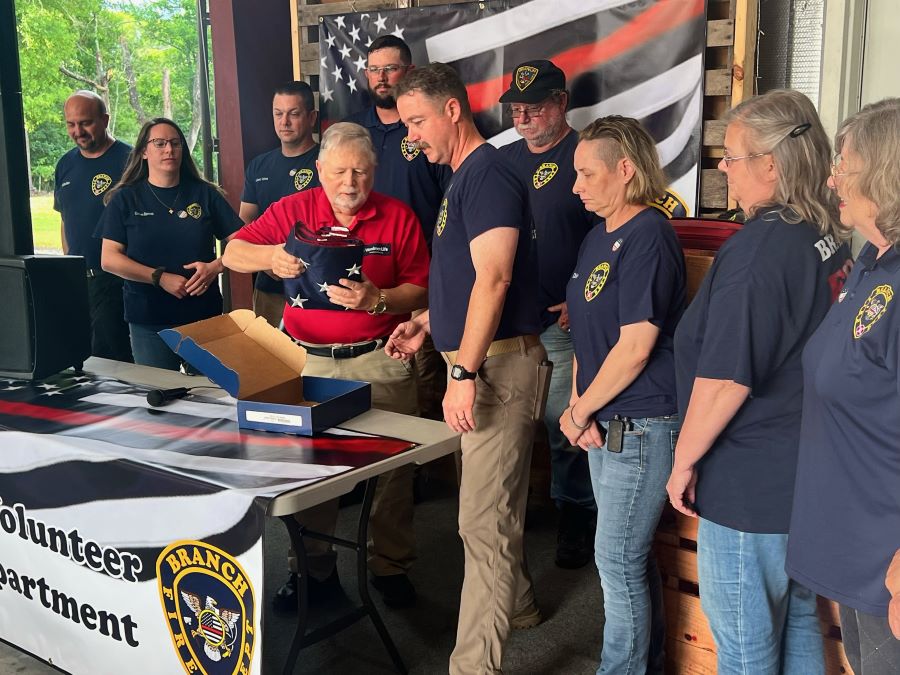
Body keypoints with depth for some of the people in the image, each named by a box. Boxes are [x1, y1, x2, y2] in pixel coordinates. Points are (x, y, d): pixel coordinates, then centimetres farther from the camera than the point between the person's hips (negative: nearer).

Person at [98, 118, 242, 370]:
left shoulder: (204, 193, 6)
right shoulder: (125, 198, 3)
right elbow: (109, 259, -4)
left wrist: (215, 266, -15)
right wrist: (161, 278, -14)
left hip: (205, 315, 1)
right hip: (148, 321, -1)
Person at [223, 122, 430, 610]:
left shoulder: (399, 217, 1)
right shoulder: (293, 209, 3)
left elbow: (420, 291, -2)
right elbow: (233, 253, 2)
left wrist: (377, 300, -21)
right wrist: (270, 255, -18)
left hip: (380, 362, -1)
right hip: (309, 360, 1)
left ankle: (390, 565, 22)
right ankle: (312, 567, 23)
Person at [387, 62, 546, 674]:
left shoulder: (487, 175, -15)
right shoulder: (464, 177, 17)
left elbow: (493, 278, -24)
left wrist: (466, 372, -26)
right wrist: (426, 324, 18)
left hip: (500, 363, -10)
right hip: (483, 360, 10)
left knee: (484, 521, -7)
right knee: (499, 503, 22)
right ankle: (517, 604, 40)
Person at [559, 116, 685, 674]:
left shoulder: (648, 236, -16)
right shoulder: (599, 237, 11)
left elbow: (635, 347, -21)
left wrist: (579, 411, -10)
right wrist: (578, 408, 0)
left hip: (641, 425, -9)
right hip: (607, 425, 9)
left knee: (619, 560, 1)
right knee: (633, 554, 19)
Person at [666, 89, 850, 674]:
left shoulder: (759, 248, -22)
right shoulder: (828, 237, 5)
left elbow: (726, 379, -23)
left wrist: (684, 462, -11)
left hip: (751, 486, -9)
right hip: (809, 472, 9)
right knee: (796, 621, 23)